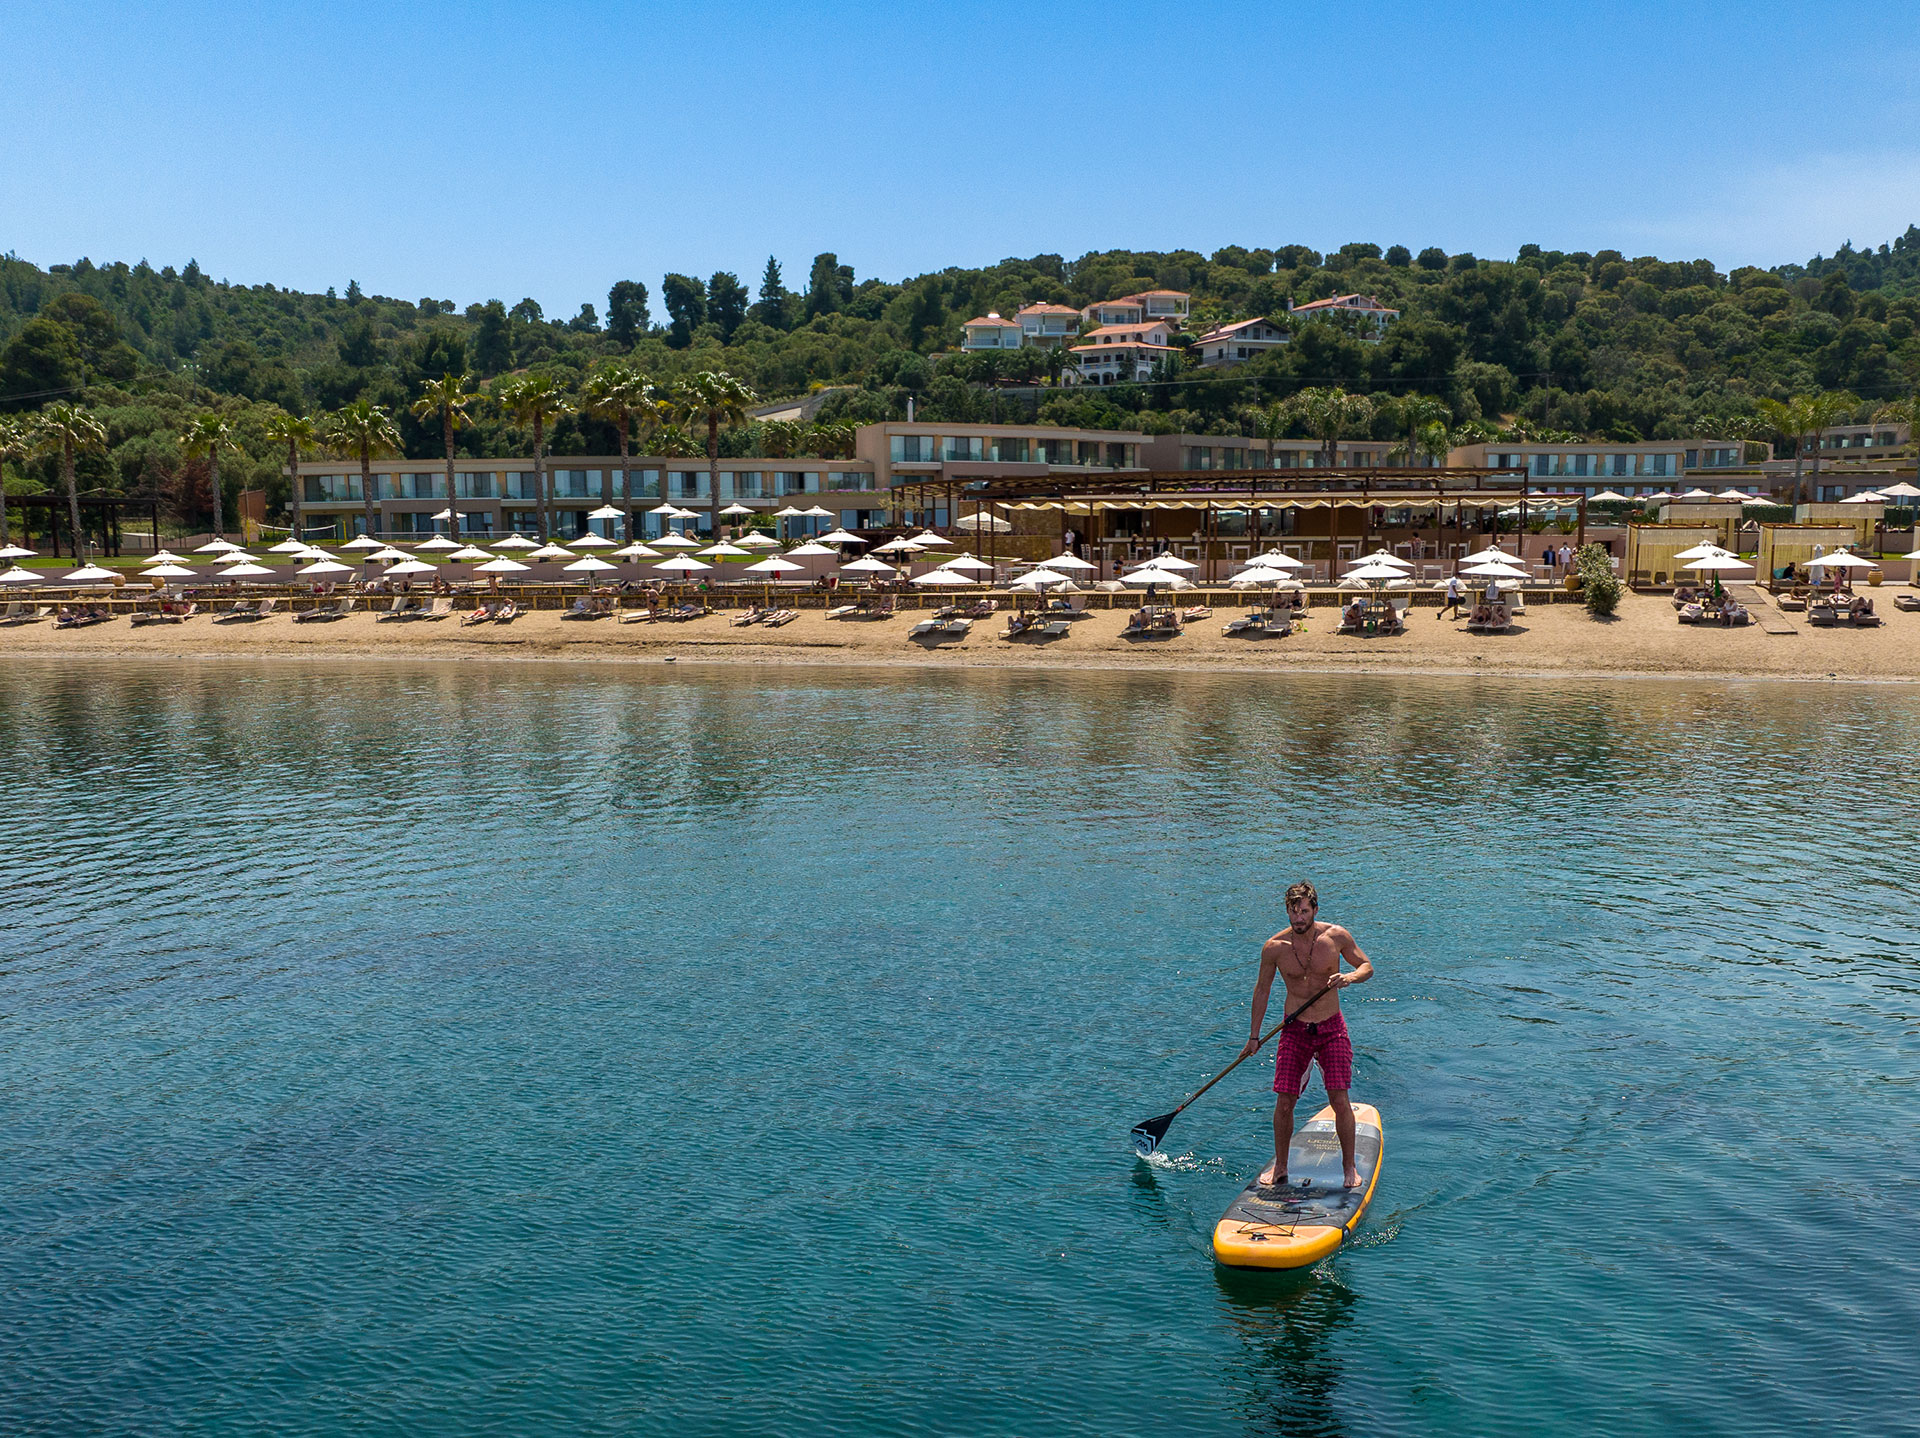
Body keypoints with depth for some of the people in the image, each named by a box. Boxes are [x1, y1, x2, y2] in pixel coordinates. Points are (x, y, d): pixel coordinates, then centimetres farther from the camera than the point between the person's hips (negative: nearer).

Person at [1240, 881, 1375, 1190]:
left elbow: (1367, 966, 5)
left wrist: (1349, 977, -19)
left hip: (1331, 1029, -1)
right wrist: (1254, 1035, 9)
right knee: (1284, 1103, -2)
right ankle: (1280, 1167, 17)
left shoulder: (1336, 936, -8)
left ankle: (1349, 1167, 12)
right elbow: (1262, 989, 6)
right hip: (1294, 1031, 1)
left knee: (1340, 1101, -8)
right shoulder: (1274, 947, -7)